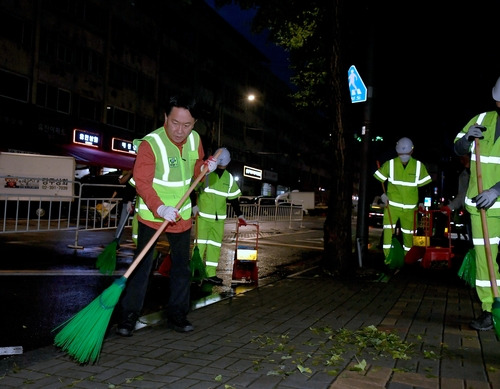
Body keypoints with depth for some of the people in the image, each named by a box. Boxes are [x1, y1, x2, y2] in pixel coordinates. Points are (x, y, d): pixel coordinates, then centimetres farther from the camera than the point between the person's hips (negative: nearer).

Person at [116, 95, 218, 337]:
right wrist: (160, 209, -40)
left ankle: (177, 315, 25)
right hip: (151, 215, -5)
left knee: (182, 266, 12)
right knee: (142, 265, -3)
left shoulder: (195, 139, -2)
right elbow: (142, 182, -26)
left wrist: (205, 167, -8)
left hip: (182, 216, 6)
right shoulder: (150, 143, -20)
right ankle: (129, 316, 10)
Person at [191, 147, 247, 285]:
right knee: (200, 244, -7)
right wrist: (194, 207, -10)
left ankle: (210, 274, 14)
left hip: (219, 218, 5)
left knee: (215, 246, 6)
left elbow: (234, 198, 14)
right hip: (203, 215, -4)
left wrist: (239, 215, 11)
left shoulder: (229, 178, 7)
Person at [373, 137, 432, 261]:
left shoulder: (419, 166, -1)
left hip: (410, 208, 1)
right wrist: (382, 194, -9)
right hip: (392, 205, -1)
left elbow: (426, 185, 8)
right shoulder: (389, 164, -5)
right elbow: (377, 180, 3)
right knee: (387, 230, -13)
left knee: (408, 234, 8)